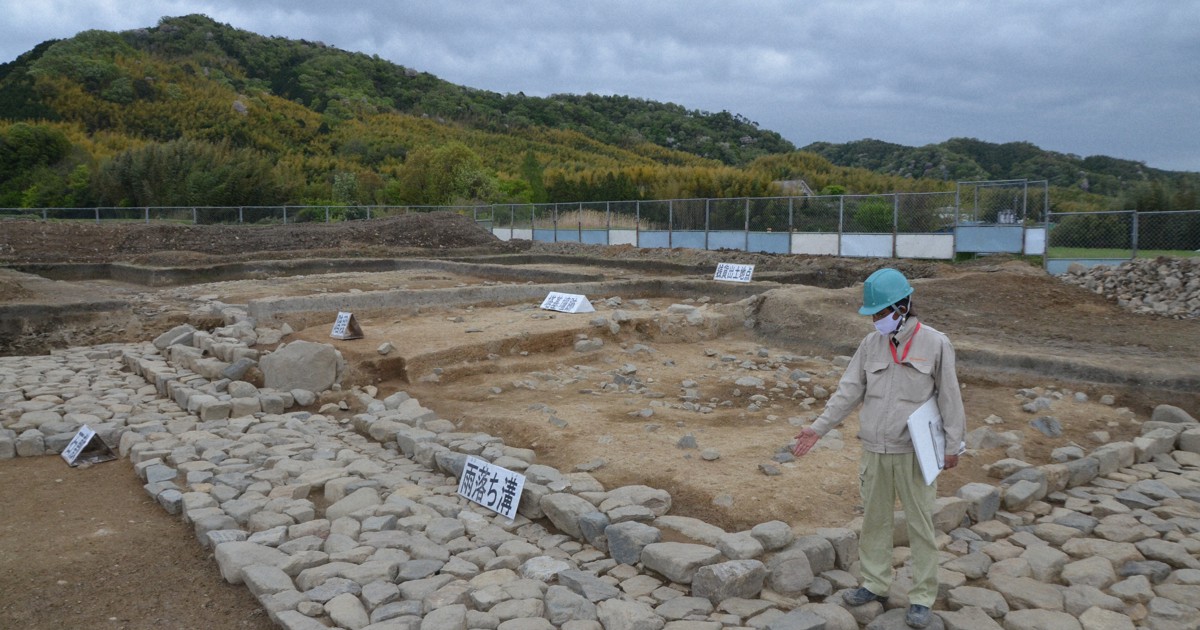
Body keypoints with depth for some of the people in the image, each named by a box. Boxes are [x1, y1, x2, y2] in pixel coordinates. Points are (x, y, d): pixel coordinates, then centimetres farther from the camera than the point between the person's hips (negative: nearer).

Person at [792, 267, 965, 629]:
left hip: (914, 452, -4)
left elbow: (949, 397, -3)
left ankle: (922, 597, 16)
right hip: (875, 450, 4)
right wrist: (819, 428, -2)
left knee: (920, 525, 5)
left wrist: (953, 444, -3)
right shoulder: (871, 344, 4)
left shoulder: (935, 344, -7)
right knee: (874, 520, 14)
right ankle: (875, 584, 29)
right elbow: (849, 391, 4)